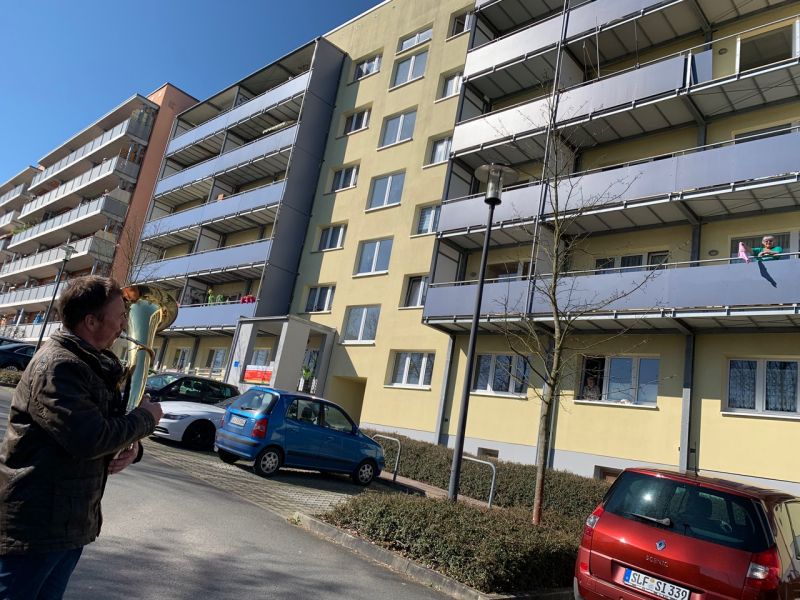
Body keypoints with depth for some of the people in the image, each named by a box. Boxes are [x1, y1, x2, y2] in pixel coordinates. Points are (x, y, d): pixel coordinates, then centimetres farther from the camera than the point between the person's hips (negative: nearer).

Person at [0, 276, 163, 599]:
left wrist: (132, 445, -6)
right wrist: (145, 417, -14)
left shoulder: (98, 366, 11)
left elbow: (111, 424, 17)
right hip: (35, 525, -9)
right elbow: (91, 439, -30)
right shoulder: (56, 365, -21)